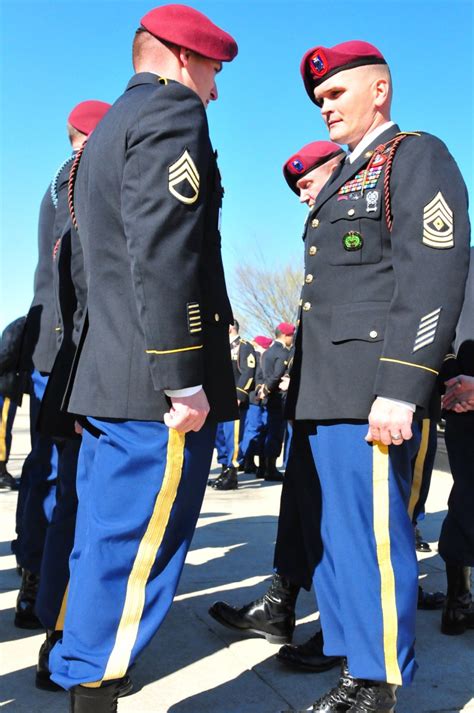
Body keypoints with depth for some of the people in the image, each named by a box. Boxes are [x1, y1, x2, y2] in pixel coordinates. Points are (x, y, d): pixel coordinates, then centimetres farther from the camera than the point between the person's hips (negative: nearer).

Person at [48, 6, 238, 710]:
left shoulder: (106, 132, 25)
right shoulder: (172, 111, -6)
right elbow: (163, 255, -20)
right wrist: (183, 380, -21)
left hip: (107, 381, 10)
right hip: (154, 385, -10)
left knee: (103, 545, 17)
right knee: (135, 552, -4)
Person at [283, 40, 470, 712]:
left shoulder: (418, 157, -1)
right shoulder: (343, 180, 25)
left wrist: (399, 392, -22)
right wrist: (302, 389, 17)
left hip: (370, 396, -9)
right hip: (322, 397, 9)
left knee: (373, 545, -3)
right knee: (333, 539, 13)